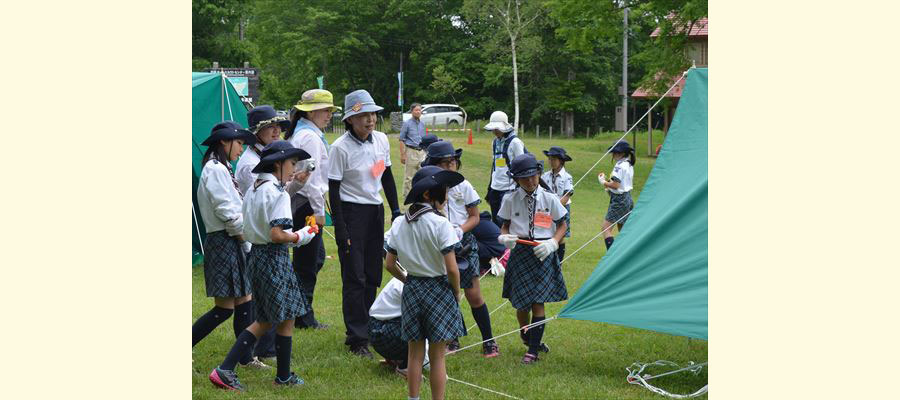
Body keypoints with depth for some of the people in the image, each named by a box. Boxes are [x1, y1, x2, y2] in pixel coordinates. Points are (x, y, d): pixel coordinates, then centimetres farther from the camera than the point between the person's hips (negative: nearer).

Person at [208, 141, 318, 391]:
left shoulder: (252, 191, 11)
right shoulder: (278, 193, -16)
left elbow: (247, 232, 13)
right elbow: (276, 234, -24)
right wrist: (299, 237, -8)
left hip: (256, 256, 9)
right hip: (274, 258, -9)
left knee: (264, 321, 15)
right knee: (286, 318, 7)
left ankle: (225, 370, 6)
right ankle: (284, 376, 19)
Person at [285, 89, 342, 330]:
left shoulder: (297, 134, 15)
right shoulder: (310, 137, -16)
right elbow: (311, 176, -20)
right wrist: (319, 210, -16)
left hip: (295, 200, 10)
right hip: (306, 204, -10)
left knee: (316, 256, 18)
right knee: (308, 260, -2)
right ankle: (303, 317, 6)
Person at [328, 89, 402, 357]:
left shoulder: (381, 140, 3)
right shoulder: (341, 147, -15)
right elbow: (333, 189, -13)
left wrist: (396, 210, 12)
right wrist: (340, 229, -16)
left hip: (376, 211, 6)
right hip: (351, 212, -6)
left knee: (373, 275, 11)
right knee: (354, 278, -4)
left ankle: (367, 328, 23)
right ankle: (357, 339, 1)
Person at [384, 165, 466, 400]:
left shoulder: (399, 224, 1)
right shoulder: (440, 224, -16)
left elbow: (389, 264, 4)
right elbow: (451, 268, -17)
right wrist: (456, 293, -2)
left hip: (411, 291, 5)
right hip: (439, 290, -5)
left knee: (415, 353, 13)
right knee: (437, 356, 3)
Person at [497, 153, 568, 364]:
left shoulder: (549, 199, -2)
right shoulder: (510, 200, 0)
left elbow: (562, 225, 8)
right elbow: (505, 226, 11)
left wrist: (553, 243, -9)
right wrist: (504, 237, -11)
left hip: (543, 253, -1)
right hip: (519, 253, 1)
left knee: (538, 302, -5)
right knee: (521, 303, 6)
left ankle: (533, 350, 2)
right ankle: (527, 337, 36)